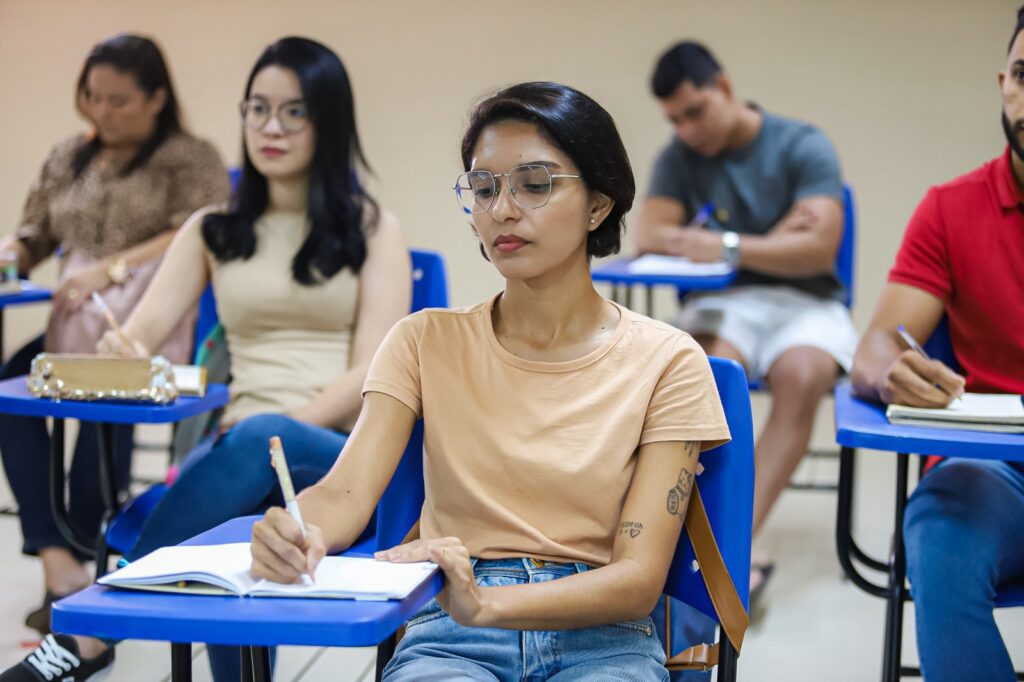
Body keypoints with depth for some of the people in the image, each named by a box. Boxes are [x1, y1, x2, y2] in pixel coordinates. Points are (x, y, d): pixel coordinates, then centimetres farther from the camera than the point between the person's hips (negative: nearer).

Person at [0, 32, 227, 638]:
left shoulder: (191, 158, 4)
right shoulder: (67, 158, 22)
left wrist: (112, 268, -19)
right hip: (78, 324, 5)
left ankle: (81, 554, -21)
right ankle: (56, 557, -29)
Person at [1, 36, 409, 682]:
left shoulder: (371, 228, 10)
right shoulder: (214, 230, 19)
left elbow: (374, 372, -1)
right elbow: (141, 331, 6)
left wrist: (284, 425, -17)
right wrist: (121, 352, -20)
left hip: (349, 458, -2)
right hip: (242, 451, 2)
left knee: (257, 441, -38)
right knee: (229, 536, -36)